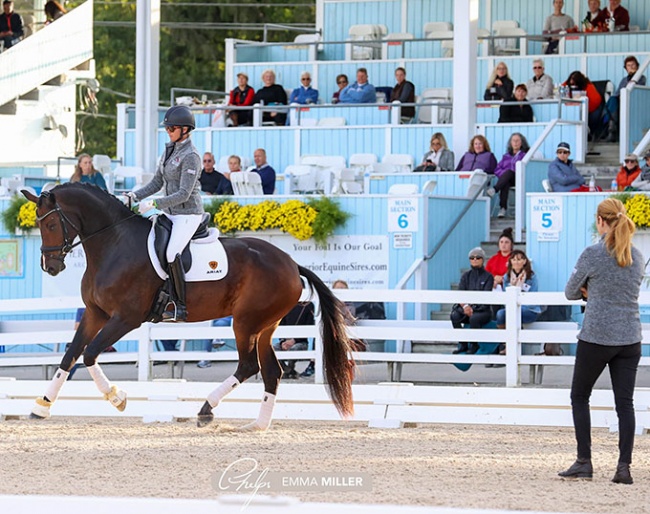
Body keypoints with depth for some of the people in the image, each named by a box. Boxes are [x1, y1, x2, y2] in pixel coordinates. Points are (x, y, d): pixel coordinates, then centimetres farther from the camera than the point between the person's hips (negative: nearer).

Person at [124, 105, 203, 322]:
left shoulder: (191, 156, -16)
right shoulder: (170, 149, 11)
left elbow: (184, 194, -22)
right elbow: (157, 183, 15)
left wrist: (153, 204, -25)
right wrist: (136, 196, -1)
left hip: (188, 214, -9)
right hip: (171, 213, 9)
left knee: (171, 253, -24)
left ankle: (181, 307, -18)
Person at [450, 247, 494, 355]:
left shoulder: (488, 276, 0)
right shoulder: (466, 275, 11)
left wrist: (472, 307, -23)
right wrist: (465, 306, -21)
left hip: (483, 310, -3)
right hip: (467, 308, 3)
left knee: (474, 318, -37)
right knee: (455, 316, -29)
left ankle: (474, 346, -15)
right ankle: (463, 345, -17)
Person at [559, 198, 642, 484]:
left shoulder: (592, 254, -10)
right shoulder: (637, 257, 7)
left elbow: (570, 293, 1)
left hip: (596, 337, -4)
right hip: (630, 339, 4)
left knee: (579, 396, 10)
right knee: (625, 402, 4)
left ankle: (584, 462, 5)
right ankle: (624, 466, -4)